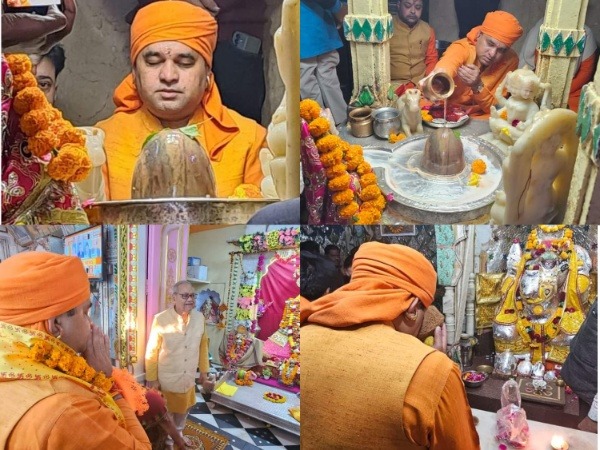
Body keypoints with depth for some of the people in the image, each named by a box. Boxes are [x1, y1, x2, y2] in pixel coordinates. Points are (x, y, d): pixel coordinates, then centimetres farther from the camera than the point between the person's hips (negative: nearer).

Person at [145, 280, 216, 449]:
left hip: (188, 379, 5)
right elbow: (152, 352, -14)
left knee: (183, 411, 25)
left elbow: (203, 346, 5)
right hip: (166, 380, -4)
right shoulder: (161, 319, -20)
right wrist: (151, 379, -12)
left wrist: (204, 372, 9)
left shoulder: (200, 318, -6)